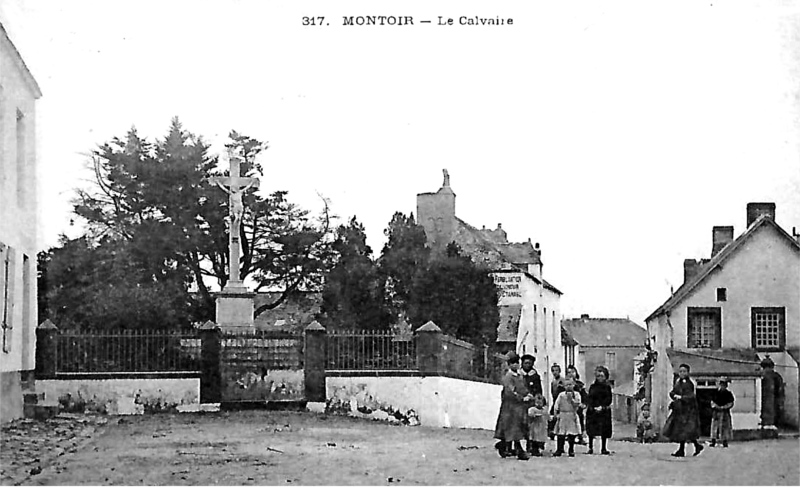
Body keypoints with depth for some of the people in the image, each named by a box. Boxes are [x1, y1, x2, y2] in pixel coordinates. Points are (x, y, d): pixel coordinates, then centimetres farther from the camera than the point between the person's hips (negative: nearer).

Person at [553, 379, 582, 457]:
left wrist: (571, 399, -16)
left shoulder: (576, 394, 6)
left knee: (572, 434, 0)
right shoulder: (561, 395, 7)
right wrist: (556, 414, -1)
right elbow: (556, 405, 7)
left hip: (572, 416, 0)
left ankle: (571, 451, 10)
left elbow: (577, 404, -6)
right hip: (562, 416, 0)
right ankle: (559, 450, 3)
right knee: (560, 434, -3)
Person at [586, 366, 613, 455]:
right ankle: (590, 448, 5)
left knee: (604, 431, -2)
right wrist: (593, 407, -13)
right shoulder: (592, 387, 8)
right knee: (591, 430, -1)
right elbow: (589, 398, 2)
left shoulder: (607, 387, 6)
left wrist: (602, 407, -15)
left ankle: (603, 448, 4)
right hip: (592, 411, 1)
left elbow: (608, 399, -1)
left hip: (604, 411, -1)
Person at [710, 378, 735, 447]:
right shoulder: (715, 392, 7)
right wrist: (715, 406, -12)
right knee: (714, 426, 0)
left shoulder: (728, 394, 0)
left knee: (724, 427, -1)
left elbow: (730, 404, -4)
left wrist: (723, 407, -14)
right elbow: (712, 402, 8)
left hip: (725, 412, -2)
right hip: (716, 412, 2)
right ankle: (713, 441, 4)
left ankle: (725, 442, 6)